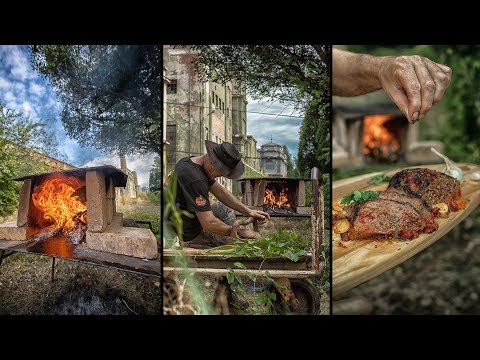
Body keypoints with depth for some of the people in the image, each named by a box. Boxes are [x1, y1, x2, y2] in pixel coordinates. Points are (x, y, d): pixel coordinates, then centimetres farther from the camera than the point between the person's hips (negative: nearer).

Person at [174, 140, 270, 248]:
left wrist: (248, 211, 0)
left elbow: (220, 191, 6)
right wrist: (239, 232, -19)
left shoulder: (189, 161, -1)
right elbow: (209, 223, -32)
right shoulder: (195, 180, -33)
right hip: (189, 236, -9)